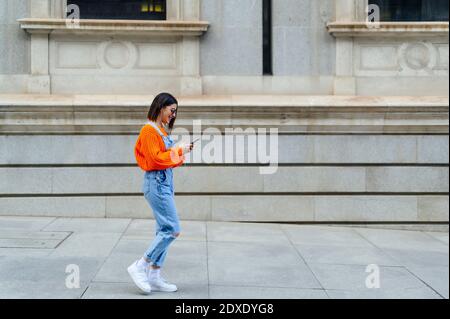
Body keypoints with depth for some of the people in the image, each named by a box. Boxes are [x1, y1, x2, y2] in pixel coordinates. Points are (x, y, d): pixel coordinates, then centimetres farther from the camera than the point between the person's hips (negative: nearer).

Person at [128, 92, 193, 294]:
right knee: (172, 230, -11)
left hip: (165, 183, 10)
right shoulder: (149, 130, -11)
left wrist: (181, 151, 4)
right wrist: (179, 151, -11)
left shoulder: (161, 130, 17)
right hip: (157, 183, -10)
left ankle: (154, 277, 12)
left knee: (164, 231, 9)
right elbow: (155, 159, -17)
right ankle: (139, 267, -4)